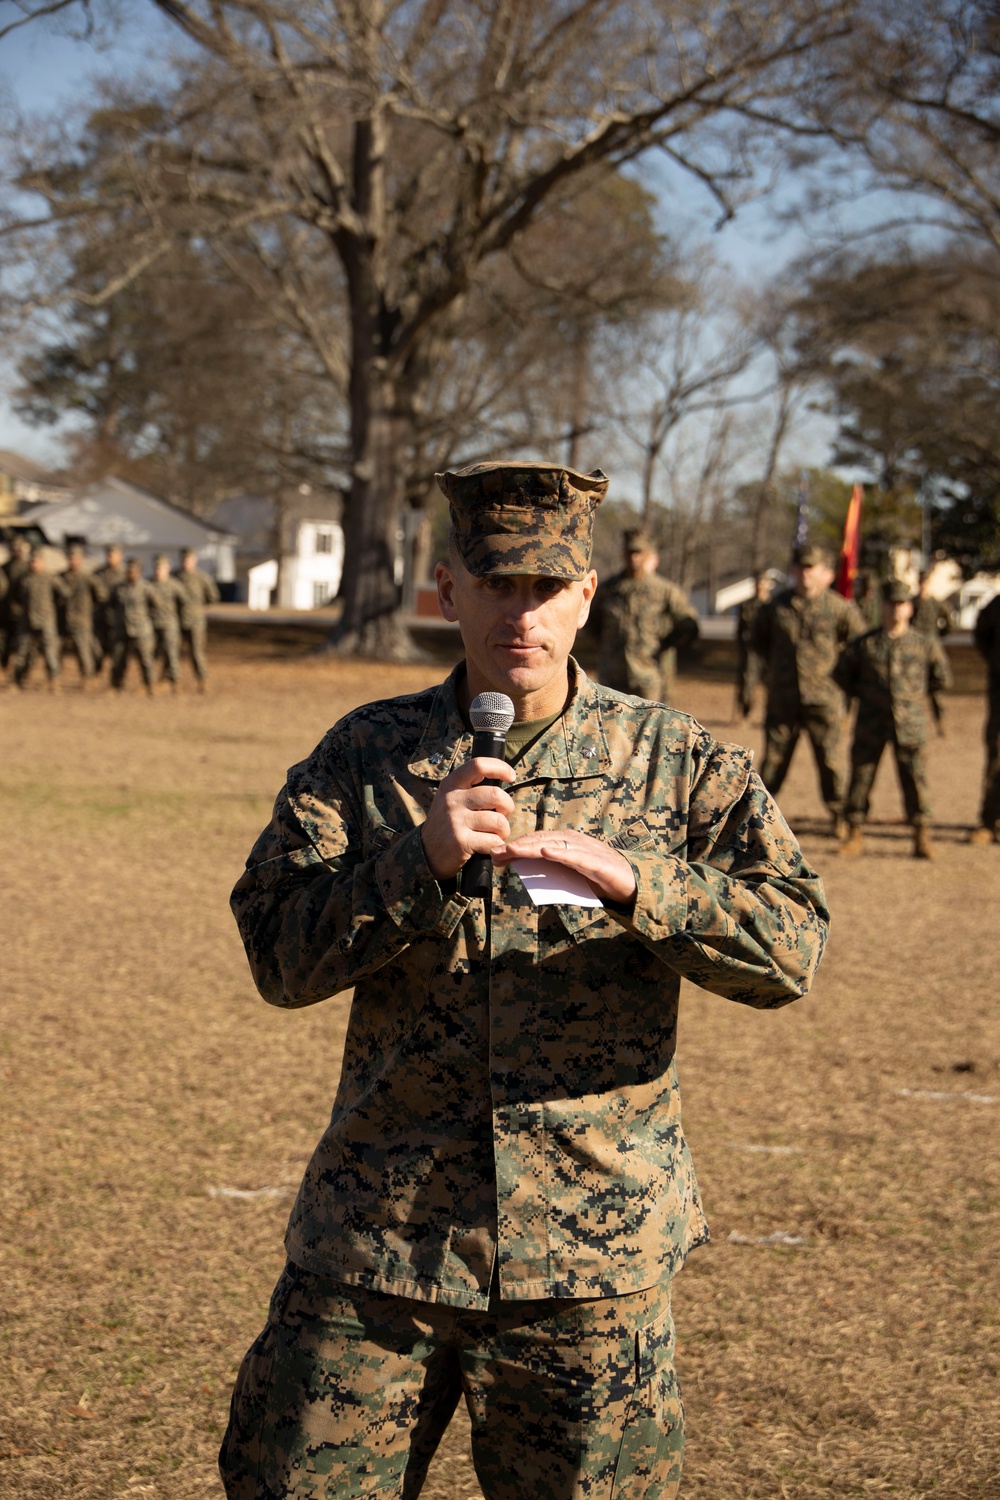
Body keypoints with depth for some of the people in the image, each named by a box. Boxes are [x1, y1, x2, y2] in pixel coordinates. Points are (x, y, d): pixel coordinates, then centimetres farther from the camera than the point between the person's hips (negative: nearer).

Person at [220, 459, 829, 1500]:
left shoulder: (677, 765, 2)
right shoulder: (364, 757, 3)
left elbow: (789, 951, -9)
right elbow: (278, 955, -6)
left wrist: (628, 878, -25)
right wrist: (420, 858, -22)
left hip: (593, 1257, 0)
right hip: (377, 1242, 0)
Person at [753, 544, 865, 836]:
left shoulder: (840, 608, -4)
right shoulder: (778, 605, 4)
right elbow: (760, 636, 23)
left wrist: (840, 668, 5)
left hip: (823, 698, -2)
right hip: (782, 698, 2)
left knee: (830, 760, 3)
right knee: (774, 758, 6)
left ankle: (840, 817, 16)